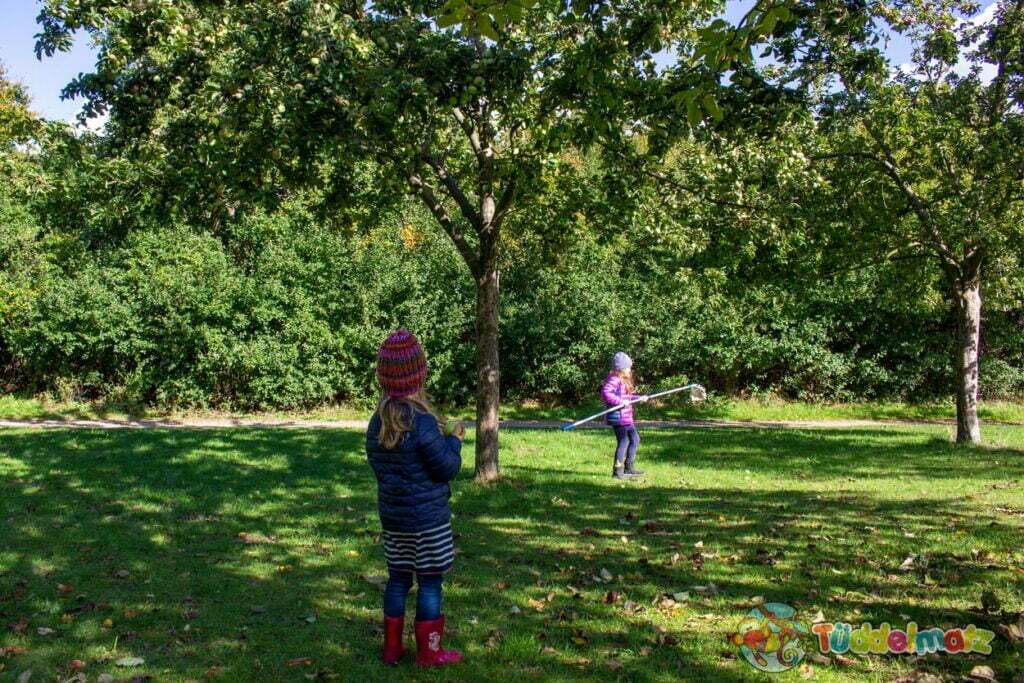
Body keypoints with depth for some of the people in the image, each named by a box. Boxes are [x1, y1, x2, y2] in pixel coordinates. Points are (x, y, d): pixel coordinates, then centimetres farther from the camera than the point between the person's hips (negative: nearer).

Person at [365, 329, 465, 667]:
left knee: (398, 579, 16)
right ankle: (429, 651, 14)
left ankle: (392, 647, 25)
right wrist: (454, 441, 2)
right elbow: (447, 468, -15)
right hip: (427, 517, -7)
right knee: (430, 582, 5)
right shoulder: (423, 423, -20)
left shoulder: (377, 423, 2)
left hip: (392, 515, 7)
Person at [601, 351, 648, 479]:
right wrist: (620, 401, -28)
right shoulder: (613, 379, -16)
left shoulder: (623, 380, 17)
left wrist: (639, 398, 22)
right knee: (623, 442, -5)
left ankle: (628, 467, 25)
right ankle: (617, 471, 3)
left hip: (626, 417, 11)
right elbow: (605, 393, -29)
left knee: (635, 439, 16)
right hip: (618, 416, -11)